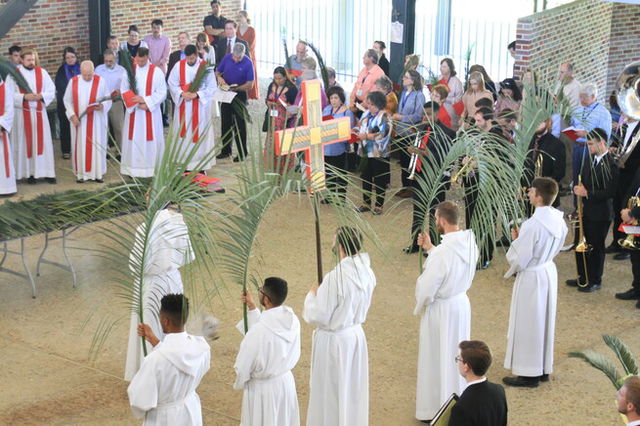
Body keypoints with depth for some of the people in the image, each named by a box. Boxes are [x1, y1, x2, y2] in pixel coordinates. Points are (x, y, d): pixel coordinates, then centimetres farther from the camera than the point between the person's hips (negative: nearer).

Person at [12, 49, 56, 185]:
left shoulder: (42, 72, 5)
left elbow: (52, 90, 4)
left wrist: (41, 96, -14)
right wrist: (24, 97, -21)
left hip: (39, 112, 3)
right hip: (22, 113, -2)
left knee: (43, 142, 2)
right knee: (26, 142, 1)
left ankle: (47, 172, 6)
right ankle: (29, 173, 7)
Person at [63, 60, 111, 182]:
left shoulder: (100, 81, -4)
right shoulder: (73, 82, -1)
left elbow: (108, 99, 1)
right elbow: (67, 100, 5)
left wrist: (102, 106, -19)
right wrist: (72, 115, -7)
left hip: (96, 121, -1)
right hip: (79, 120, 1)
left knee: (96, 145, 1)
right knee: (80, 146, 2)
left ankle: (97, 173, 9)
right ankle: (81, 173, 9)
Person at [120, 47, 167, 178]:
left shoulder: (156, 71, -4)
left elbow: (162, 92, -6)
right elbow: (123, 90, 2)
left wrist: (146, 101, -16)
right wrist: (136, 104, -11)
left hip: (151, 112, -2)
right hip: (133, 112, 2)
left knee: (151, 139, 0)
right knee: (133, 139, 3)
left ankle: (153, 167, 7)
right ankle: (133, 169, 9)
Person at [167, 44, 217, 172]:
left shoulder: (205, 66, -8)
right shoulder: (179, 66, -2)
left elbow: (212, 87, -6)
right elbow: (172, 83, 3)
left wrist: (196, 94, -18)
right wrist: (182, 93, -15)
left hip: (200, 106, -2)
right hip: (183, 106, 2)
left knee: (200, 133, 2)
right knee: (183, 133, 5)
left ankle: (201, 165, 8)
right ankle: (184, 161, 14)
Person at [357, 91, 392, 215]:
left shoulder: (384, 117, -11)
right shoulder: (366, 114, 9)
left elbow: (383, 135, -20)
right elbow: (362, 129, 16)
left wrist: (366, 136, -22)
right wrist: (358, 134, -5)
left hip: (379, 153, -6)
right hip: (366, 152, 6)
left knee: (379, 180, 4)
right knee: (365, 177, 11)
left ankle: (379, 205, 14)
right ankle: (366, 203, 23)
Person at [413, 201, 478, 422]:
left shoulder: (443, 252, -30)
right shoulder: (469, 242, -6)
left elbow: (426, 288, -22)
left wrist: (419, 307, -3)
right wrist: (430, 248, 9)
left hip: (441, 309, -7)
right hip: (461, 303, 7)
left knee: (437, 358, 10)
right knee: (457, 354, 23)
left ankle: (435, 409, 23)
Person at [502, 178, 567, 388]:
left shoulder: (533, 224, -28)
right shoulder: (558, 219, -3)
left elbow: (518, 258, -23)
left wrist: (515, 239, -4)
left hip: (531, 277, -8)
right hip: (549, 271, 8)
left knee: (527, 324, 6)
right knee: (544, 321, 20)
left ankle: (529, 374, 16)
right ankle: (544, 368, 32)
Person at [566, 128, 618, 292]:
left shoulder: (610, 165, -20)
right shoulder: (590, 159, 5)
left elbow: (610, 192, -23)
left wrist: (587, 193, -22)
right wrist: (579, 187, 0)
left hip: (599, 214, -8)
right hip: (585, 210, 8)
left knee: (596, 247, 5)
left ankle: (595, 281, 20)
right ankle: (582, 278, 32)